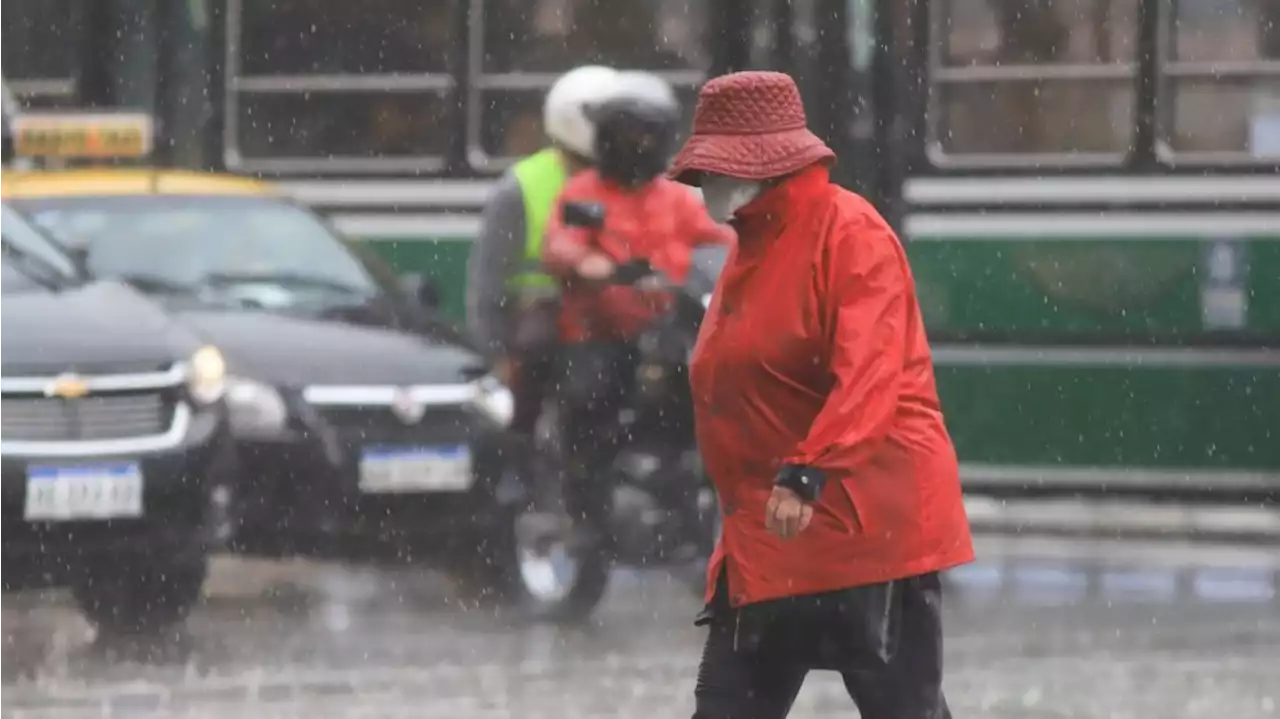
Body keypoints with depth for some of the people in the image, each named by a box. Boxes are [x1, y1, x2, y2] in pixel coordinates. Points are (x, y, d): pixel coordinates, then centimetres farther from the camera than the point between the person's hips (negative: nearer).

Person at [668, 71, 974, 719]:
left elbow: (868, 375, -25)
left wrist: (806, 475, -35)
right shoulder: (750, 248, 16)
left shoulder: (849, 232, -13)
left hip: (868, 530, -9)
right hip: (767, 544, 9)